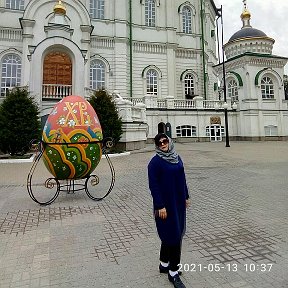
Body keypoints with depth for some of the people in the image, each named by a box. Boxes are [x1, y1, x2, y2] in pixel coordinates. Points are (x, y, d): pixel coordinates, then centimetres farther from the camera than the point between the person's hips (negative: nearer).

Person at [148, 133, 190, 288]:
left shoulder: (177, 158, 7)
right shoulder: (155, 162, -14)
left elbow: (182, 178, 13)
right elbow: (153, 185, -16)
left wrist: (186, 197, 14)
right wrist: (160, 206, -19)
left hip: (178, 202, 7)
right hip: (166, 204, -7)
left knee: (169, 235, 17)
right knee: (173, 235, -1)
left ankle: (164, 265, 35)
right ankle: (173, 273, 15)